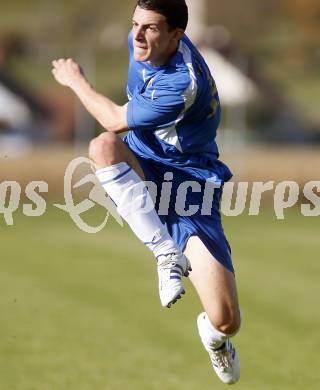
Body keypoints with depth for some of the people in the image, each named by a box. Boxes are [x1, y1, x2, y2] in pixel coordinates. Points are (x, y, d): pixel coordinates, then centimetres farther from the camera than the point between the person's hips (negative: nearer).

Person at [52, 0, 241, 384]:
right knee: (103, 146, -33)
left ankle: (212, 334, 27)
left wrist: (75, 80, -2)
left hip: (189, 183, -6)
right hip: (142, 170, 6)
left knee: (226, 321, -15)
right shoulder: (141, 44, -6)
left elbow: (116, 121, -16)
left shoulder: (182, 83, -29)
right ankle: (167, 252, -28)